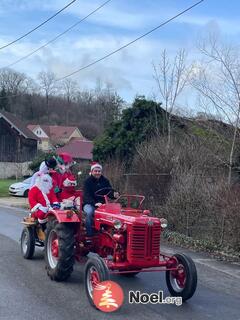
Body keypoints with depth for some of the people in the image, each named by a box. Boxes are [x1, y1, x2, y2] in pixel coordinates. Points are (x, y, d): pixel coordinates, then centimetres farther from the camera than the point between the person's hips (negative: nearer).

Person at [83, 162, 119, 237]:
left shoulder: (105, 181, 10)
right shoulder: (87, 182, -5)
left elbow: (109, 191, 1)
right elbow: (87, 196, -16)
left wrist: (114, 194, -24)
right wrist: (95, 203, -33)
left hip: (102, 204, 4)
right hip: (89, 204, -3)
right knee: (89, 212, -37)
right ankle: (89, 235, -28)